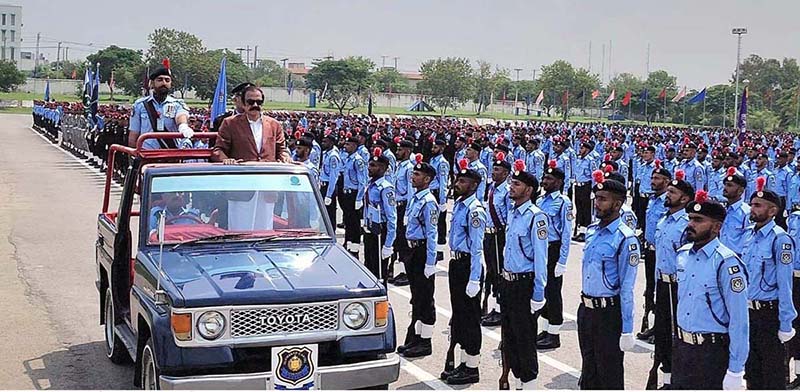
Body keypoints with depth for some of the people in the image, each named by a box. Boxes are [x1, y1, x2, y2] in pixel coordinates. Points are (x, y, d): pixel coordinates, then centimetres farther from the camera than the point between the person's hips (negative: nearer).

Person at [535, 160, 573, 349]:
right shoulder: (540, 201, 11)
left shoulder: (563, 202, -11)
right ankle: (544, 330, 23)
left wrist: (562, 261, -17)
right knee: (542, 290, 13)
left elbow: (566, 234, -14)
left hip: (553, 251, -7)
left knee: (553, 292, -1)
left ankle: (554, 335, 7)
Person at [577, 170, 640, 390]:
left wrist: (627, 330, -18)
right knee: (588, 369, 20)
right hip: (586, 309, 7)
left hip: (609, 313, -7)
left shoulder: (625, 239, -17)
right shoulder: (591, 231, 6)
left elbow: (626, 288, -18)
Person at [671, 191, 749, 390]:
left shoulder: (727, 263, -18)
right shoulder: (682, 255, 4)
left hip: (712, 352, -6)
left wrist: (736, 370, -17)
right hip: (681, 346, 7)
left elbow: (739, 320, -18)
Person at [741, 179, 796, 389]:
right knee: (751, 368, 19)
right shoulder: (748, 235, 5)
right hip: (746, 311, 7)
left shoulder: (780, 240, -17)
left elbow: (784, 285, -18)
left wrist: (786, 324, -18)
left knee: (772, 373, 5)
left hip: (768, 314, -7)